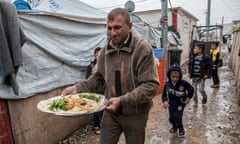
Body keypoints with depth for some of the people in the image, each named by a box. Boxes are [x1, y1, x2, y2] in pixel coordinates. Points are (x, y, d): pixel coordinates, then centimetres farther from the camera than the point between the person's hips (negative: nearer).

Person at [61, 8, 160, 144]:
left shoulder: (143, 49, -17)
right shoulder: (105, 50, -1)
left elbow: (151, 86, -20)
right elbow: (98, 77, 10)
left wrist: (122, 100, -28)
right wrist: (78, 87, -4)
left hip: (135, 114, -3)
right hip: (110, 111, 3)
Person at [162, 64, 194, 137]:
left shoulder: (184, 83, -21)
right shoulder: (167, 84, -16)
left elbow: (191, 89, -3)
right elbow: (164, 94, -8)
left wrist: (188, 98, -7)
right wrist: (165, 101, -24)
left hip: (180, 104, -3)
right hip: (171, 104, 3)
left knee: (177, 117, -11)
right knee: (171, 118, 10)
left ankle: (181, 129, 18)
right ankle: (175, 126, 43)